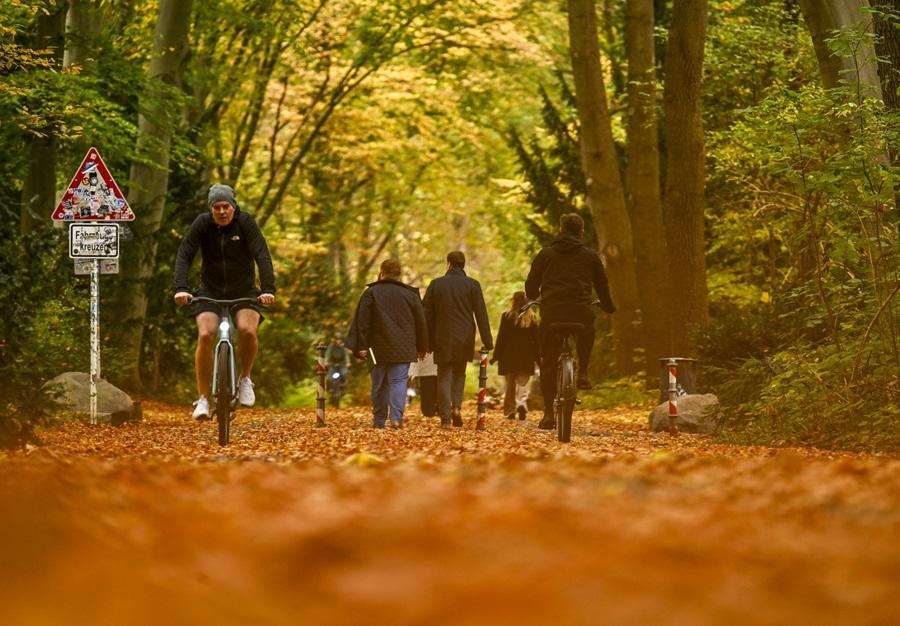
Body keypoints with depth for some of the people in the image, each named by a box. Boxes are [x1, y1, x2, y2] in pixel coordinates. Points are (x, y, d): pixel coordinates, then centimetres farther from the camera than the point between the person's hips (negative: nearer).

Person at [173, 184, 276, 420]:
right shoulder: (203, 224, -10)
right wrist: (181, 289, -32)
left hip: (244, 292, -1)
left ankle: (245, 378, -1)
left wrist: (268, 289, -36)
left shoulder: (245, 223, -13)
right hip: (211, 292, 1)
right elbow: (184, 256, -16)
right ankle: (203, 398, -13)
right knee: (205, 335, -23)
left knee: (248, 330, -29)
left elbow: (262, 255, -22)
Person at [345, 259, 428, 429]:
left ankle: (379, 421, 12)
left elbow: (362, 322, -4)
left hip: (378, 348, 0)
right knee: (399, 381, -3)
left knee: (379, 384, 9)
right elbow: (421, 323, 9)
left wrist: (362, 346, -3)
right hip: (403, 349, 0)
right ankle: (397, 418, -20)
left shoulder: (371, 293, 0)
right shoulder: (410, 294, 4)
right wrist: (422, 347, 19)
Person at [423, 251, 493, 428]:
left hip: (443, 339, -1)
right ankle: (456, 406, -2)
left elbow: (427, 315, 4)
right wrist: (487, 341, -1)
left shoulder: (435, 285, 1)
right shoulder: (472, 285, -2)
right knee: (459, 373, 18)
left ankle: (445, 418, -4)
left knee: (444, 376, 3)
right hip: (465, 339, 1)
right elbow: (481, 314, -3)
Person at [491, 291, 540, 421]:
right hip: (526, 359, 1)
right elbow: (537, 339, 4)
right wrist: (538, 357, 10)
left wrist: (496, 356, 1)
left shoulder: (507, 316, -4)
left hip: (509, 357, -1)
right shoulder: (532, 318, 1)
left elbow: (501, 337, -3)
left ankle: (510, 411, 9)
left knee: (510, 386, 9)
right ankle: (522, 404, -20)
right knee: (522, 383, 5)